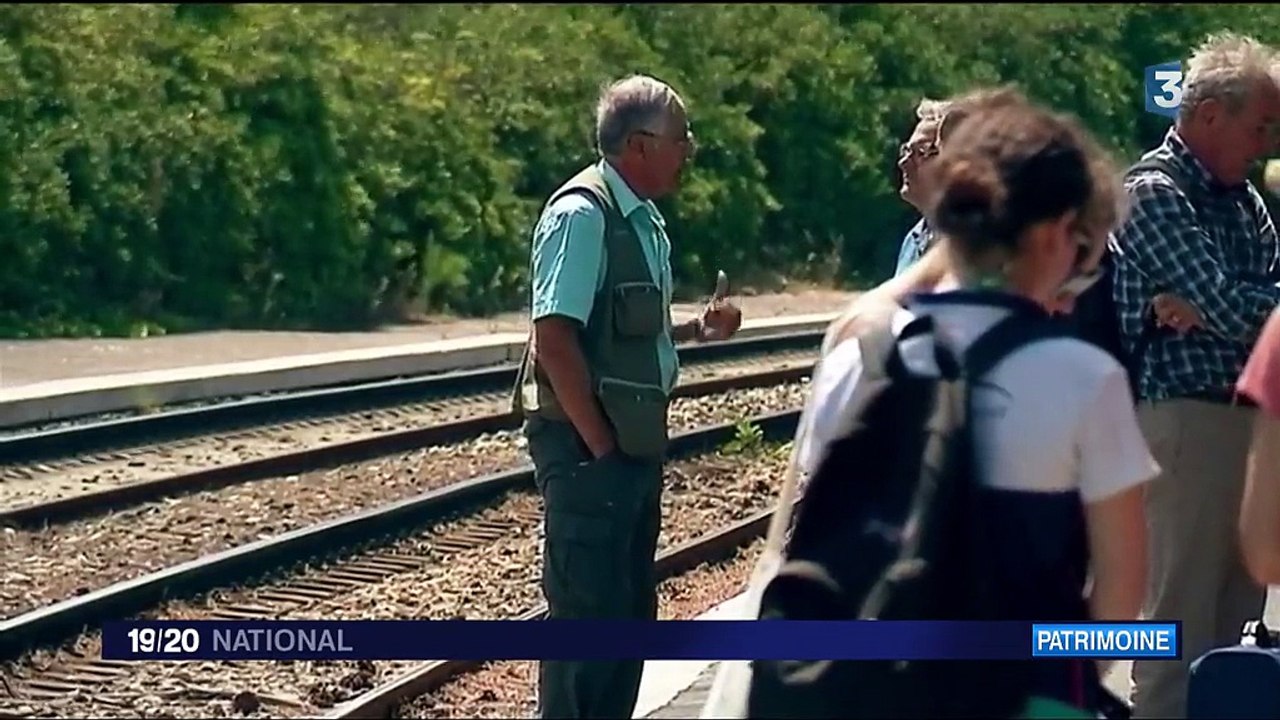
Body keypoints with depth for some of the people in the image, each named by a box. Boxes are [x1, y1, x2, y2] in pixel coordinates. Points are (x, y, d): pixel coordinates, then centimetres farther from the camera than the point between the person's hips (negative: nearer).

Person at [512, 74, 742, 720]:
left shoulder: (643, 219, 12)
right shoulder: (582, 215, -17)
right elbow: (555, 337, -22)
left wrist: (697, 328, 7)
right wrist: (599, 442, -19)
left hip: (635, 442, 10)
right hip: (587, 448, -9)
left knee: (630, 614, 15)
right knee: (588, 615, -6)